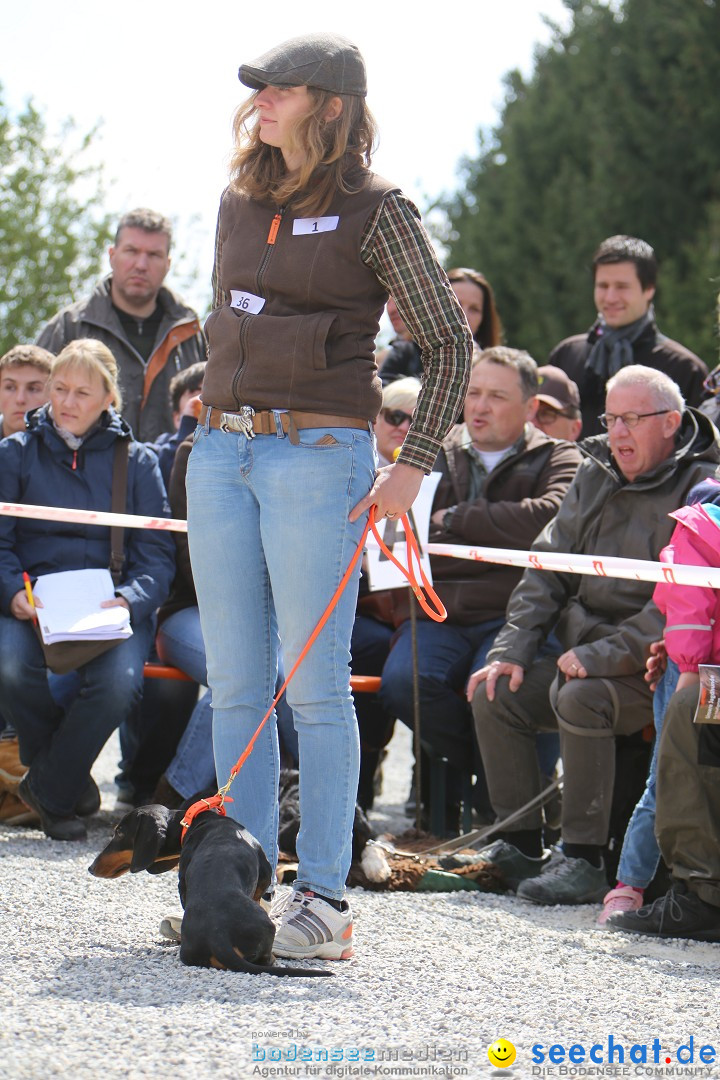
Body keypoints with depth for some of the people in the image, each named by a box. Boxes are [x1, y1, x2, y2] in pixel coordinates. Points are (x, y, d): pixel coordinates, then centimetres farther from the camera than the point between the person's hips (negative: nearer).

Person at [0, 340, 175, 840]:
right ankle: (70, 774, -5)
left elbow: (156, 554, 6)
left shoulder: (137, 461, 13)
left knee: (119, 680, -34)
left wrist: (130, 599, -15)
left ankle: (50, 791, -9)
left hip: (111, 606, 0)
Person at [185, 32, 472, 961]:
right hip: (221, 450, 6)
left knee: (315, 683, -6)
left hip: (317, 454, -6)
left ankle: (324, 897, -1)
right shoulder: (240, 203, 13)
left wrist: (414, 464, -12)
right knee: (234, 684, 6)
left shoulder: (374, 212, -5)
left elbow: (449, 341, -4)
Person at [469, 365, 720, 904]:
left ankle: (584, 859, -24)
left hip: (655, 664, -8)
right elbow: (548, 567, 12)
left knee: (582, 698, -33)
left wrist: (603, 656, -26)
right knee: (497, 694, -9)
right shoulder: (597, 475, 10)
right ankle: (521, 846, 0)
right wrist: (512, 650, 1)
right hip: (587, 651, 8)